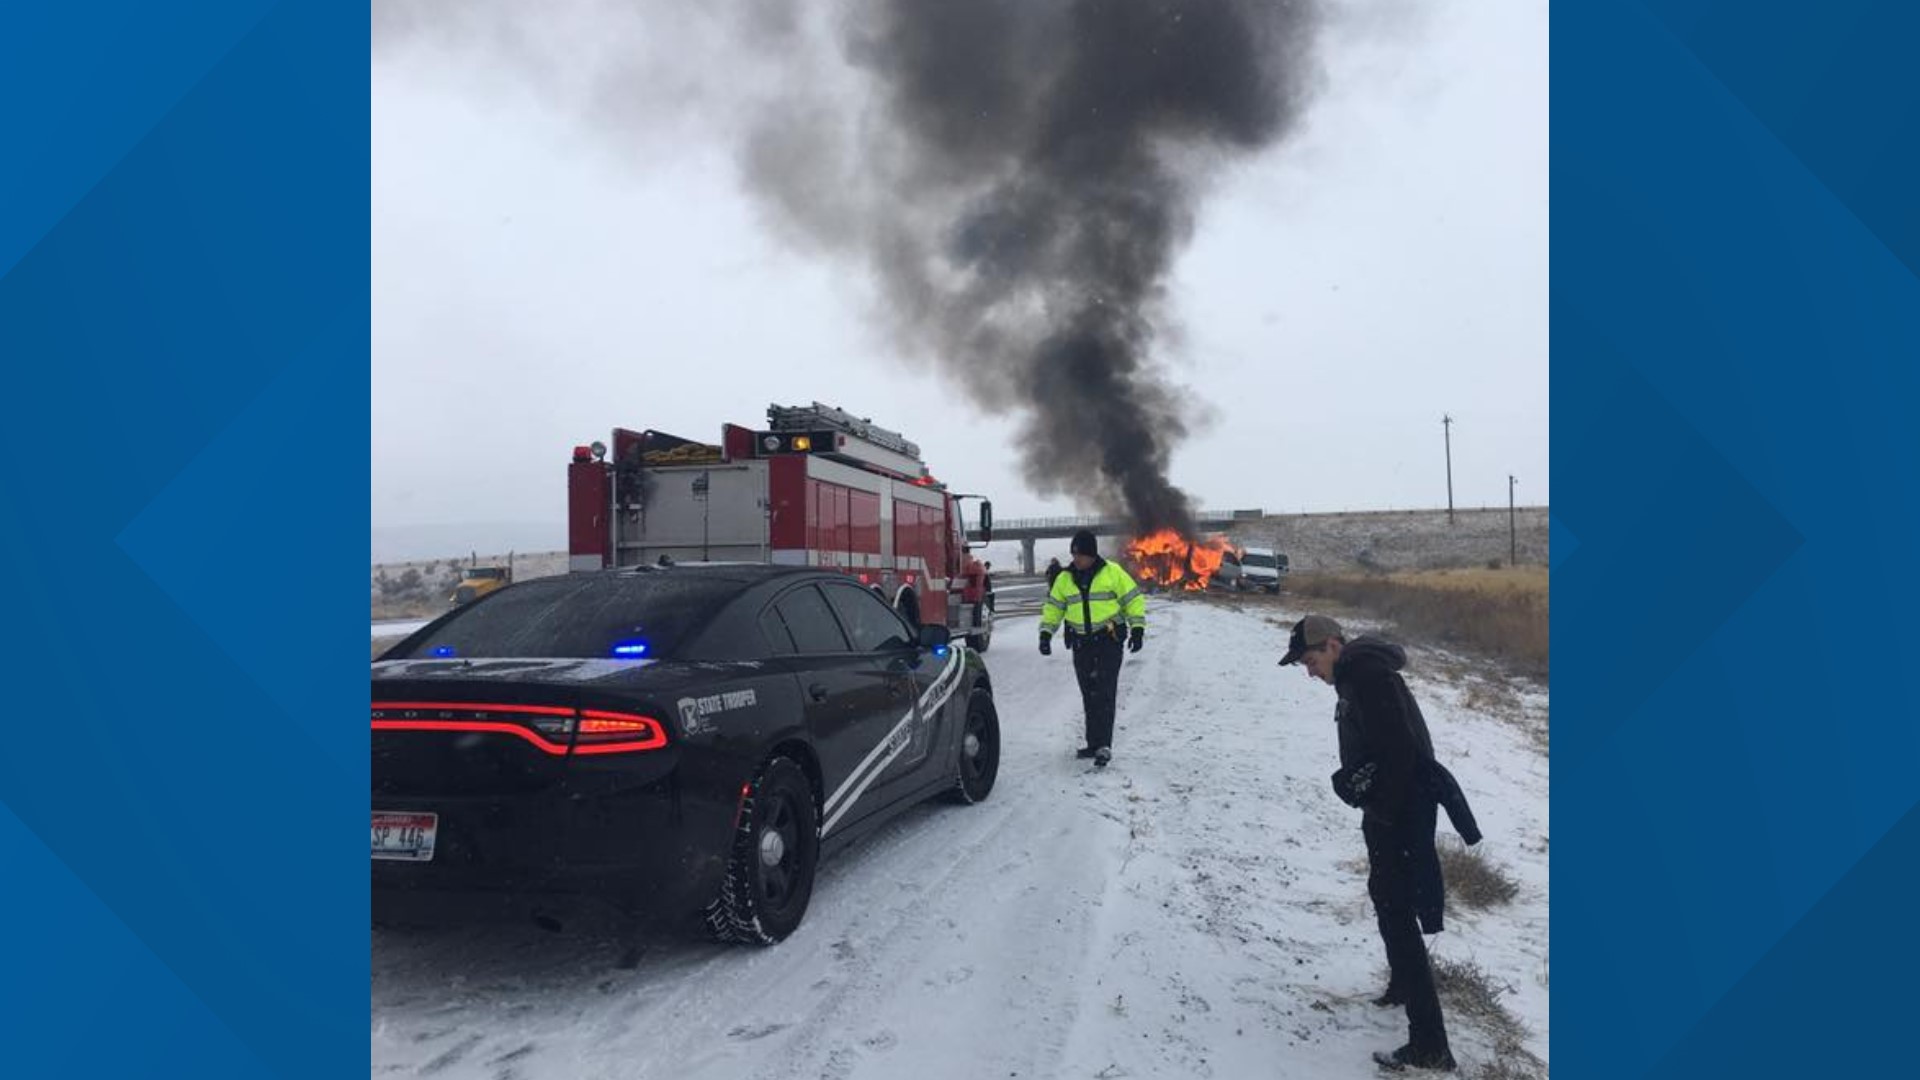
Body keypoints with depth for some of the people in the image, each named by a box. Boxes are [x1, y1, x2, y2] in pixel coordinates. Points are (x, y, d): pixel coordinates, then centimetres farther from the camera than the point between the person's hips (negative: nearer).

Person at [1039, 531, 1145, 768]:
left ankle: (1103, 746, -13)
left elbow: (1133, 599, 0)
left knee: (1105, 694, -11)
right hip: (1081, 645, 5)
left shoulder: (1112, 572, -4)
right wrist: (1046, 633, 2)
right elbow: (1053, 607, 13)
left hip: (1109, 641, -4)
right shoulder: (1065, 578, 7)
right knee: (1089, 695, 10)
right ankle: (1095, 744, 18)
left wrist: (1137, 628, -6)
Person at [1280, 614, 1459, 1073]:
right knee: (1385, 896, 25)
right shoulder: (1355, 675, 12)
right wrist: (1350, 778, -2)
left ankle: (1429, 1045, -6)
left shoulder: (1369, 675, -20)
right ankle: (1402, 986, 45)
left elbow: (1400, 749, -26)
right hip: (1386, 810, 11)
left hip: (1400, 813, -11)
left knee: (1397, 916, -9)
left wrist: (1382, 809, -20)